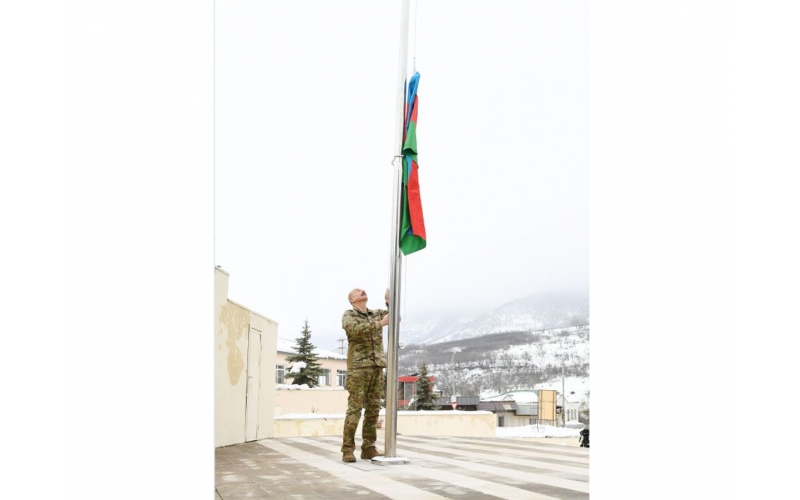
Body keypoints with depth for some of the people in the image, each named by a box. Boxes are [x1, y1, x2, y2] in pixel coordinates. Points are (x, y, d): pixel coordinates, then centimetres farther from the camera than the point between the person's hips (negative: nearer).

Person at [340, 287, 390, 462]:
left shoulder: (377, 313, 18)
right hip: (358, 366, -5)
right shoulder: (348, 315, 2)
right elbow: (355, 330, -18)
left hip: (377, 366, 5)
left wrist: (389, 302, -9)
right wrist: (379, 324, -21)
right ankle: (348, 449, -5)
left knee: (373, 408, 4)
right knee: (355, 408, -8)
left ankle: (368, 448, 9)